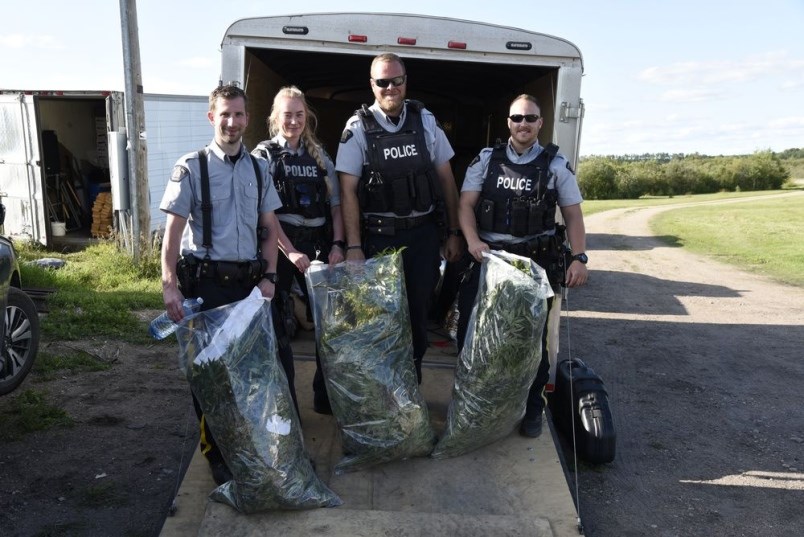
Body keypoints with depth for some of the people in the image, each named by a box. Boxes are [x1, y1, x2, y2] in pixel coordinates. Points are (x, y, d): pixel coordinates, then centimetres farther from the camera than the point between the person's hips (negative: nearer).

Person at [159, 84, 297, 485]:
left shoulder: (259, 169, 10)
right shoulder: (191, 167, -2)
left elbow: (270, 228, 12)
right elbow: (173, 230, -5)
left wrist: (268, 277, 1)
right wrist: (170, 285, -14)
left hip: (250, 280, 3)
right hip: (206, 282, -3)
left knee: (278, 356, 1)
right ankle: (216, 454, 23)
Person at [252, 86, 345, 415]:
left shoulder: (319, 155, 11)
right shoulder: (264, 156, 0)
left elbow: (334, 203, 9)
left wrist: (337, 245, -4)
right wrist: (290, 252, -17)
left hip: (319, 246, 4)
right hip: (280, 246, -3)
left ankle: (325, 396, 19)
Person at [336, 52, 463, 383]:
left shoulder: (425, 121, 4)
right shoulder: (358, 128, -4)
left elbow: (446, 179, 8)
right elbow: (348, 191, -7)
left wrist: (454, 232, 7)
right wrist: (353, 247, -13)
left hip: (424, 233, 2)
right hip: (379, 236, -2)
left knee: (418, 308, 8)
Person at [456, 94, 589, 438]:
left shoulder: (556, 165, 4)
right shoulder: (486, 160, 7)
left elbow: (573, 215, 3)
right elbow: (466, 203, 0)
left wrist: (579, 257, -8)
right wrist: (472, 240, -17)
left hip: (535, 262, -1)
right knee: (471, 331, -1)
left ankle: (532, 408, 25)